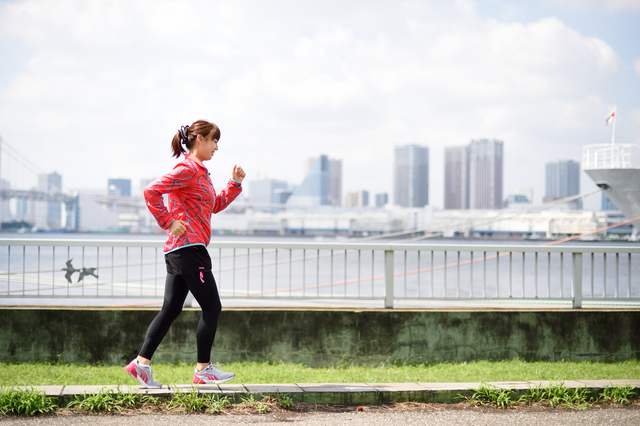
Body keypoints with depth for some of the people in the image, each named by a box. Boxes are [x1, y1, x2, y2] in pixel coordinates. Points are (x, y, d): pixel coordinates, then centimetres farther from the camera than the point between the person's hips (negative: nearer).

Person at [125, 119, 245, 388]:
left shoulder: (200, 172, 20)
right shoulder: (187, 169, -11)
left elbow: (216, 205, 28)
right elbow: (151, 191, -20)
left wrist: (235, 183, 17)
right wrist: (168, 223, -16)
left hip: (177, 252, 10)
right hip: (189, 248, -10)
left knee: (171, 310, 8)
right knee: (212, 307, -3)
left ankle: (141, 363, 8)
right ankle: (204, 369, 3)